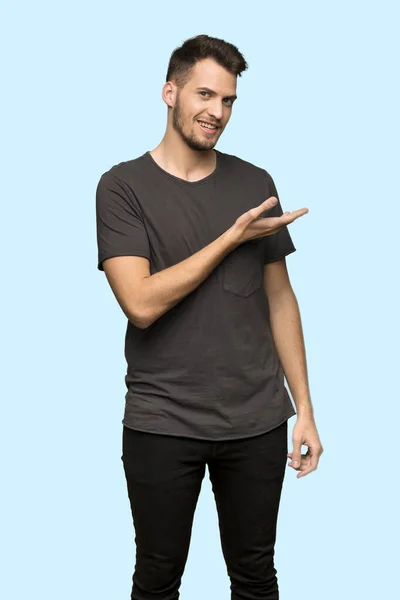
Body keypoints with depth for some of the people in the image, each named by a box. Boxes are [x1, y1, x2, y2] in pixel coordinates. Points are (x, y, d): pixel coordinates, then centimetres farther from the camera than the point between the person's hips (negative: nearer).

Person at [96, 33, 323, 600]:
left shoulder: (256, 184, 5)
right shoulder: (123, 186, -5)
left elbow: (279, 298, 8)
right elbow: (142, 303, -17)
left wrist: (305, 409, 5)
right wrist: (234, 236, -13)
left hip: (257, 421, 3)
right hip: (162, 424, -3)